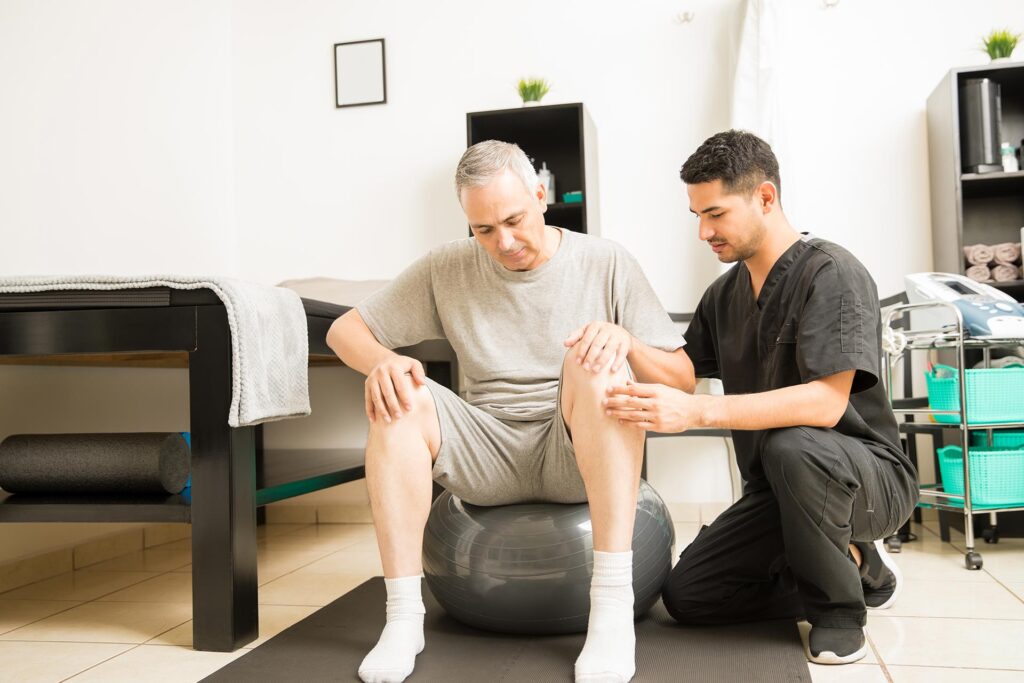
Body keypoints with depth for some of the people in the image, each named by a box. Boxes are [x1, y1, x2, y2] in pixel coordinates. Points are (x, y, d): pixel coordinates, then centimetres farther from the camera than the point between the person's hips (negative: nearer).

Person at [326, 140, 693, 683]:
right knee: (399, 399, -23)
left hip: (582, 455, -2)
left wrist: (626, 341, -24)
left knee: (593, 362, -31)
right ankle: (403, 617, -20)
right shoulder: (447, 270, 5)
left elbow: (683, 381, -2)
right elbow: (344, 330, 6)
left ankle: (613, 602, -33)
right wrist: (383, 361, -18)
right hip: (489, 458, 2)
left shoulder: (604, 263, 0)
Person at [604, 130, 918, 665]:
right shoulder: (724, 294, 6)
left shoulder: (831, 273, -18)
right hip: (776, 490, 7)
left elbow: (826, 403, -30)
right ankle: (857, 568, 13)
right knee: (686, 595, -3)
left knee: (790, 446, -39)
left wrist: (699, 412, -39)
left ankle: (838, 609, -11)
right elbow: (682, 372, 7)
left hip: (868, 475, -7)